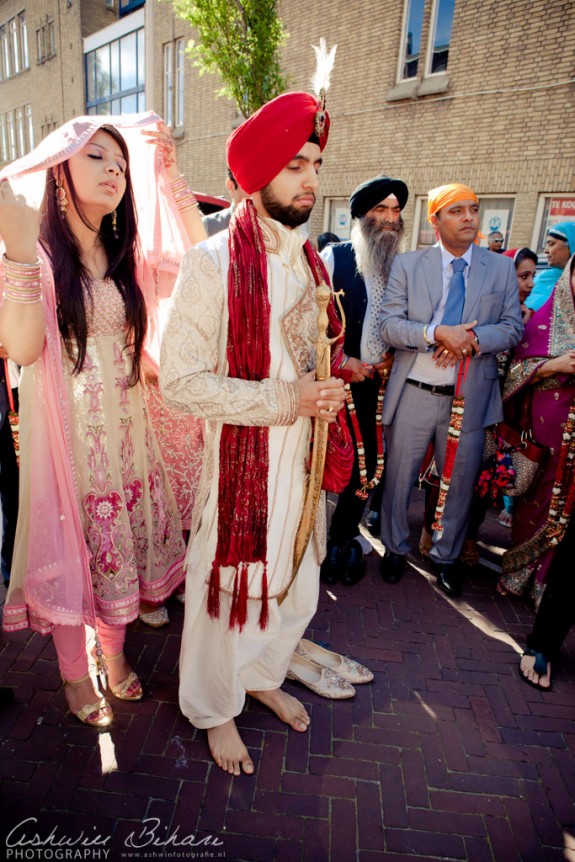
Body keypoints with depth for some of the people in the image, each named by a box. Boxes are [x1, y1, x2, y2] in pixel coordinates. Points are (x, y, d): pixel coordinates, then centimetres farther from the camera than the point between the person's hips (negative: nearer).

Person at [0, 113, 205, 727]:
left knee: (121, 543, 15)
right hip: (67, 433, -4)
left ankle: (113, 653, 39)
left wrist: (170, 174, -1)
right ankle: (76, 676, 33)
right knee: (71, 546, 9)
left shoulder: (128, 257, 8)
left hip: (127, 430, 5)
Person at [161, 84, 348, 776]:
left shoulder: (308, 261, 9)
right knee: (226, 587, 11)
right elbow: (180, 381, -17)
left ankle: (265, 675, 50)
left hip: (299, 457, 7)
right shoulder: (212, 262, -13)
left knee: (295, 584, 20)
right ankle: (215, 709, 41)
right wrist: (285, 400, -22)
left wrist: (322, 390, 2)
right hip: (237, 461, -6)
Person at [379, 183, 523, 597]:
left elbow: (513, 328, 2)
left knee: (461, 482, 12)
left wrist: (473, 338, -18)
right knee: (399, 476, 11)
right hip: (414, 392, -1)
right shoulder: (407, 264, 0)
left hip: (471, 395, 2)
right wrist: (437, 334, -23)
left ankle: (446, 556, 35)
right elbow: (390, 323, -8)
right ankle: (395, 547, 35)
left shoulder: (502, 268, 5)